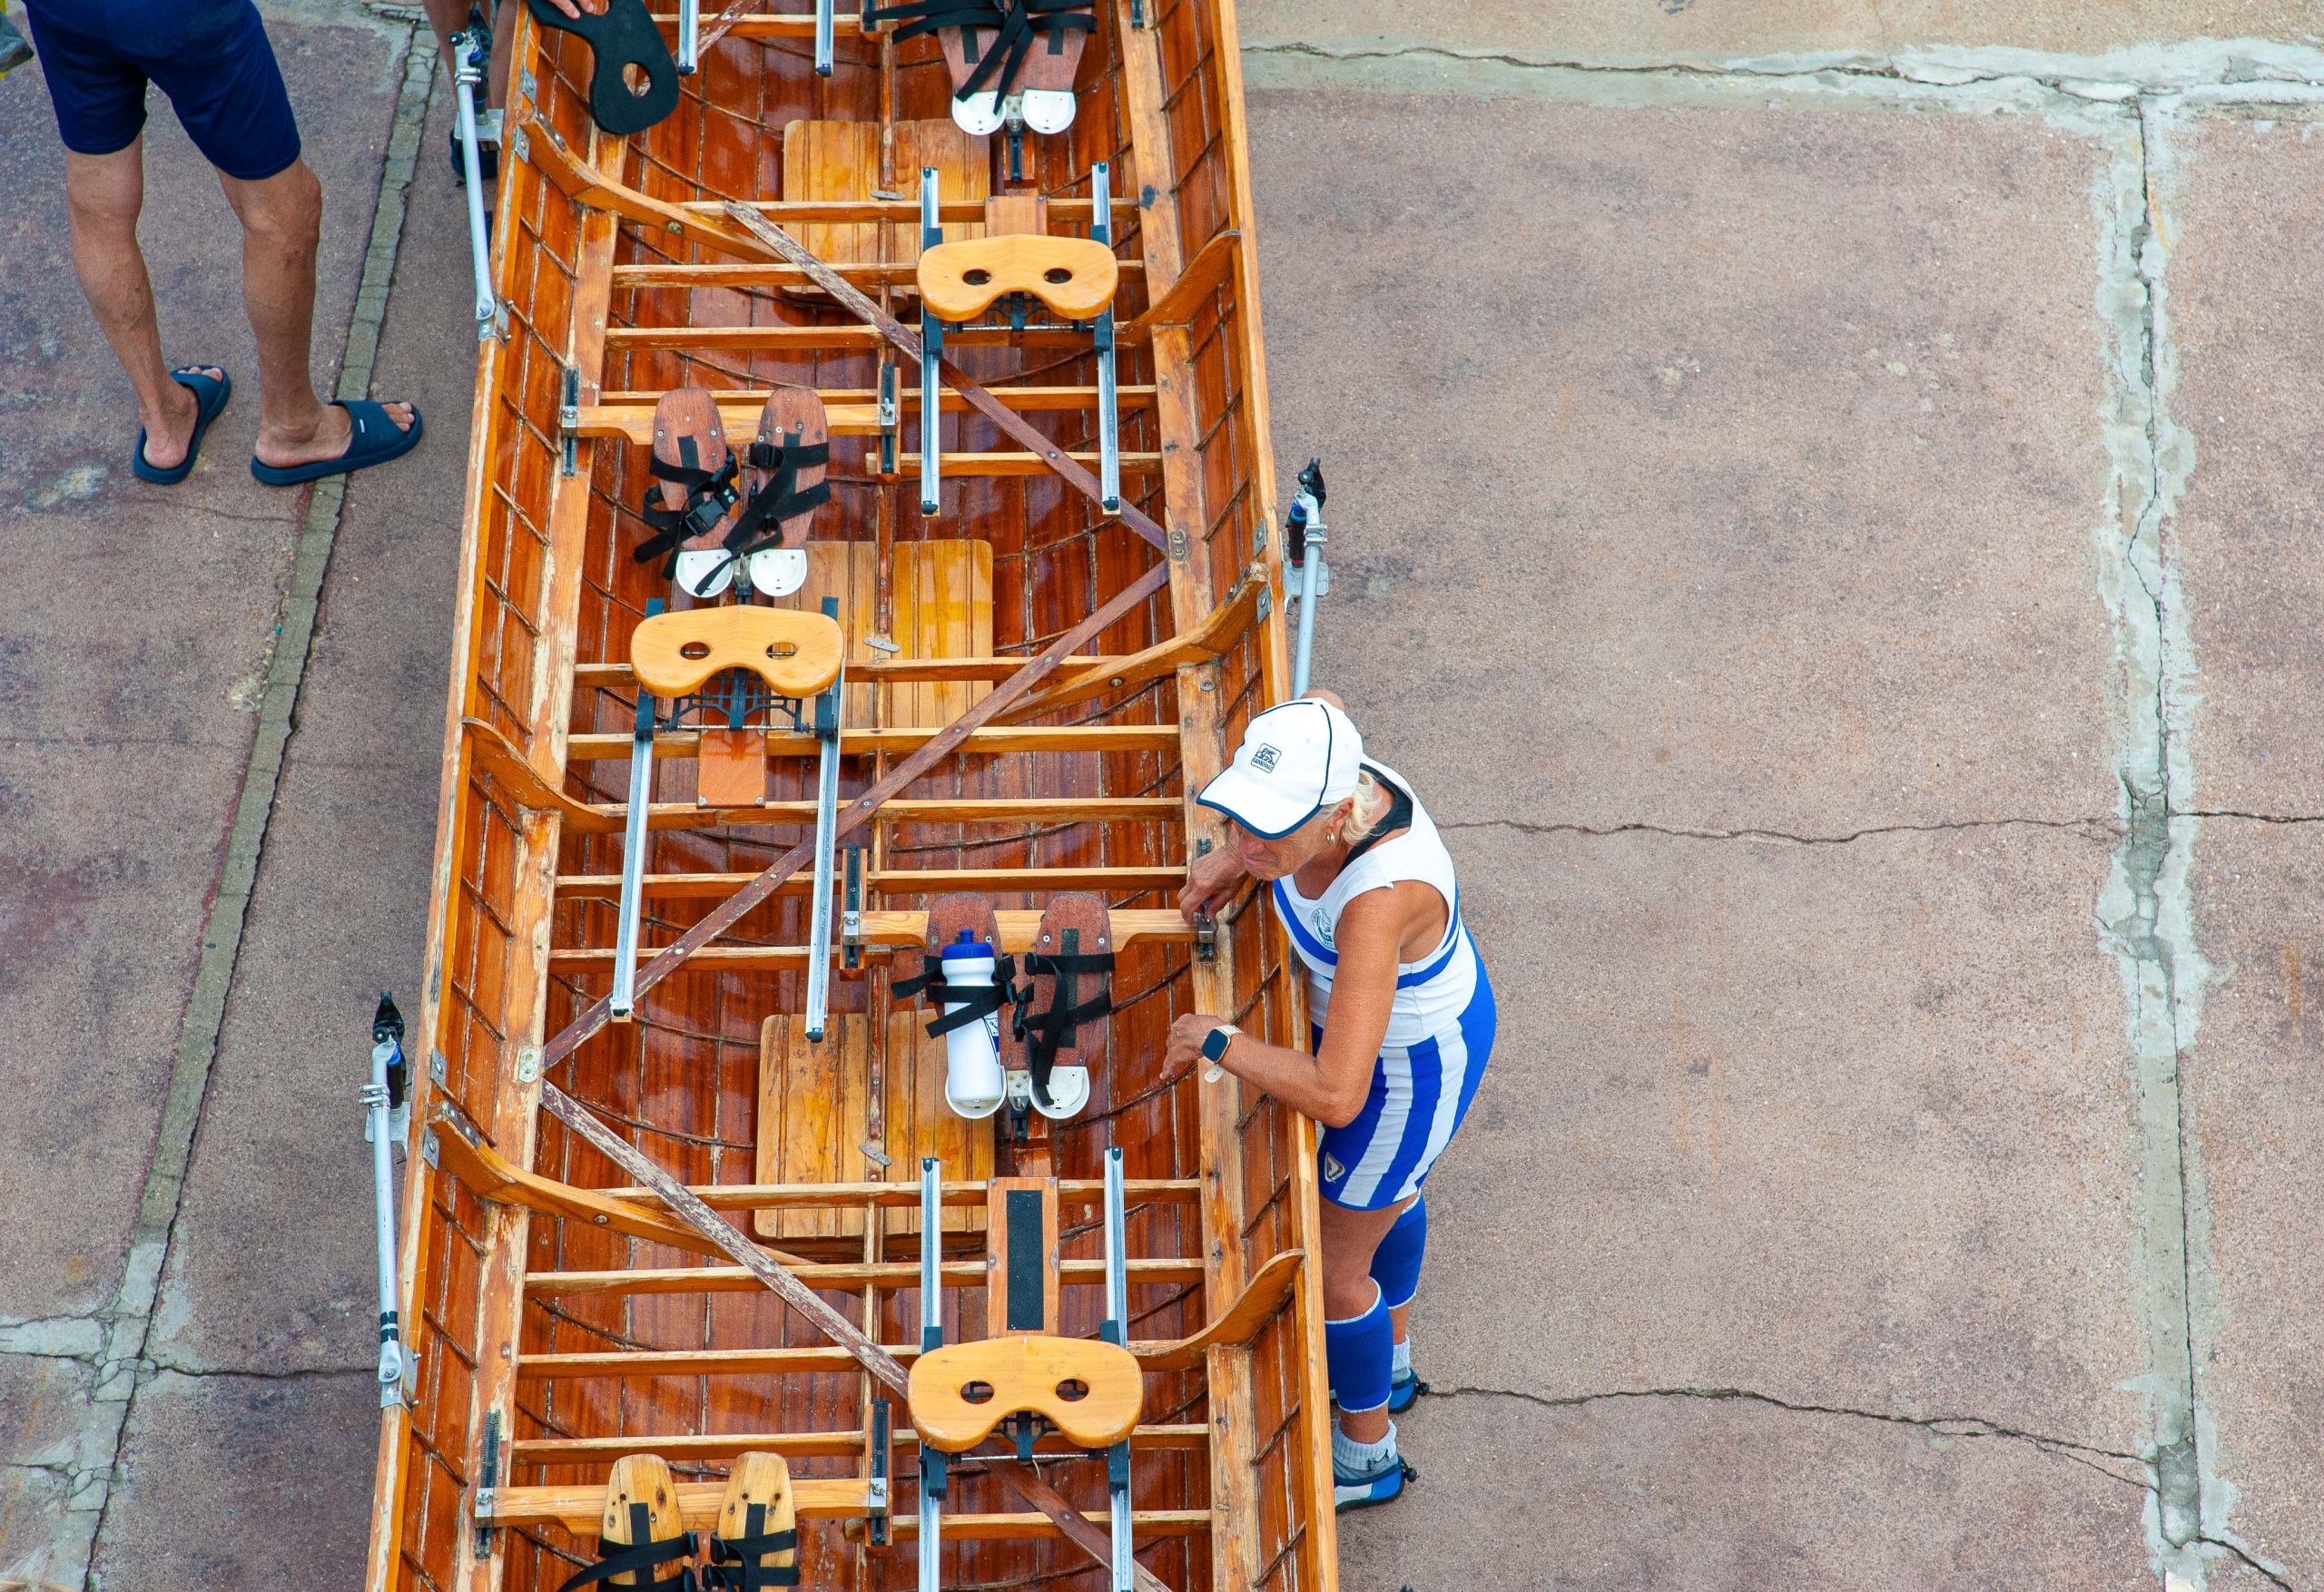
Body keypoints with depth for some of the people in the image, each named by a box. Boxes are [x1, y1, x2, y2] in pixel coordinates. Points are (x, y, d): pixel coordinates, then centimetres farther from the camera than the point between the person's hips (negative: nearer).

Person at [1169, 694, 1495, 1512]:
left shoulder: (1379, 898, -46)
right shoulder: (1324, 778, -25)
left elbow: (1336, 1095, -48)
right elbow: (1324, 701, 2)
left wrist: (1216, 1041, -32)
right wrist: (1235, 858, -3)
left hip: (1409, 1070, -8)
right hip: (1388, 1004, 8)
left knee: (1331, 1270, 16)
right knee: (1385, 1191, 34)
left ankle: (1366, 1454, 45)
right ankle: (1392, 1363, 64)